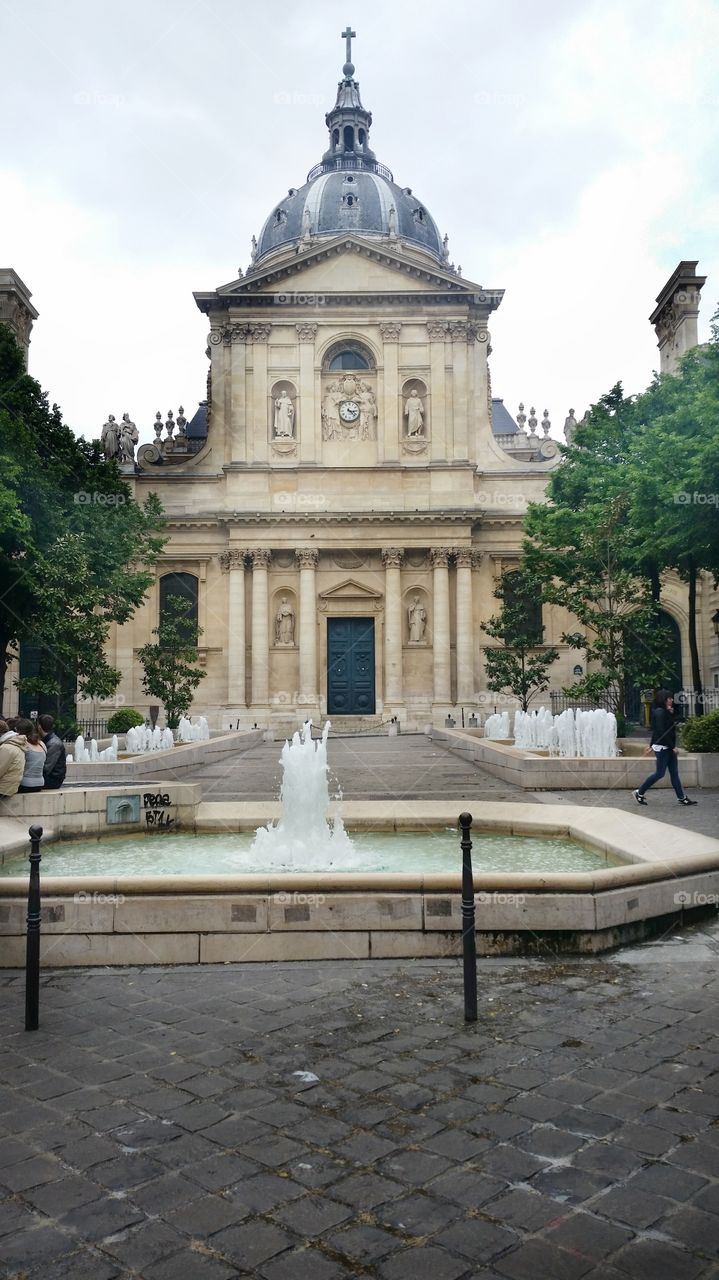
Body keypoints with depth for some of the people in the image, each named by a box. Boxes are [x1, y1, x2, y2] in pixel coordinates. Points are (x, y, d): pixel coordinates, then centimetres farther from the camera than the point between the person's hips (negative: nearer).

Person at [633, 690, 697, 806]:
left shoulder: (665, 712, 14)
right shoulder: (660, 712, -15)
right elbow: (661, 731, -21)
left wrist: (652, 745, 22)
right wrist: (672, 746, -19)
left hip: (668, 747, 9)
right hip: (662, 747, -9)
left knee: (674, 772, 9)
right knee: (660, 773, -3)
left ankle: (682, 798, 11)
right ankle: (639, 793, 7)